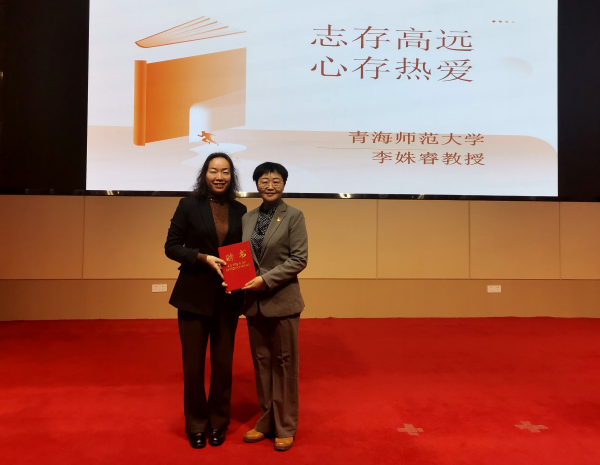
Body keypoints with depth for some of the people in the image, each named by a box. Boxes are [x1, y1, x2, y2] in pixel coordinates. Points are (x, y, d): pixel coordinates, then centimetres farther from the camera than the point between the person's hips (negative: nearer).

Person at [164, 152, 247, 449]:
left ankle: (218, 423, 31)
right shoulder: (189, 205, -3)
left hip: (228, 297, 2)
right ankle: (196, 425, 29)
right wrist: (204, 258, -18)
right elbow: (171, 247, -5)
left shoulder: (239, 210, 5)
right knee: (193, 364, 9)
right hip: (194, 295, -2)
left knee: (223, 363, 11)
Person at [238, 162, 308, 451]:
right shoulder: (247, 218, 10)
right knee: (261, 362, 14)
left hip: (282, 301, -4)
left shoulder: (294, 216, -4)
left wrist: (266, 279, -17)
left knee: (284, 364, 7)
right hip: (253, 301, 5)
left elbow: (299, 259, -11)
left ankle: (285, 428, 23)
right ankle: (266, 422, 30)